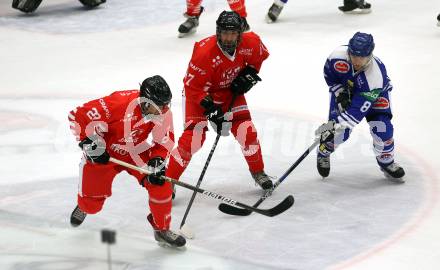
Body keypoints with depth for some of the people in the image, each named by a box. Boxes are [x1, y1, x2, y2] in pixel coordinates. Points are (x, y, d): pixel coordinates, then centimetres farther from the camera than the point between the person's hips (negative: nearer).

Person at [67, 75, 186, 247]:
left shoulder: (163, 113, -19)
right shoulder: (119, 103, -37)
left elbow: (164, 140, -4)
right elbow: (78, 116, -32)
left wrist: (157, 160, -21)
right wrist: (90, 143, -31)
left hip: (137, 153, 4)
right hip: (104, 154, -4)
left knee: (160, 183, -16)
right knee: (92, 204, 5)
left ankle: (162, 229, 7)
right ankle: (84, 206, 47)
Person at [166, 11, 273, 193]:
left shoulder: (250, 43, -21)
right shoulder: (204, 53, -35)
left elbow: (261, 55, 6)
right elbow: (193, 87, -28)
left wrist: (249, 74, -6)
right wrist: (211, 110, -29)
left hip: (230, 90, 4)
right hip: (198, 91, -4)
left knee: (246, 131, -5)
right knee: (194, 136, -14)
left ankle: (258, 172, 19)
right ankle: (169, 180, -2)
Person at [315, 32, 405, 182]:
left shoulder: (375, 75, -42)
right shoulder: (338, 56, -36)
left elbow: (358, 109, -43)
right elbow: (329, 75, -10)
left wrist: (336, 126, -47)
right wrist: (340, 94, -19)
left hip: (375, 92, -1)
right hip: (344, 89, 1)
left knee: (381, 127, -16)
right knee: (340, 132, -11)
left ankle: (386, 161, 11)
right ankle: (323, 153, 20)